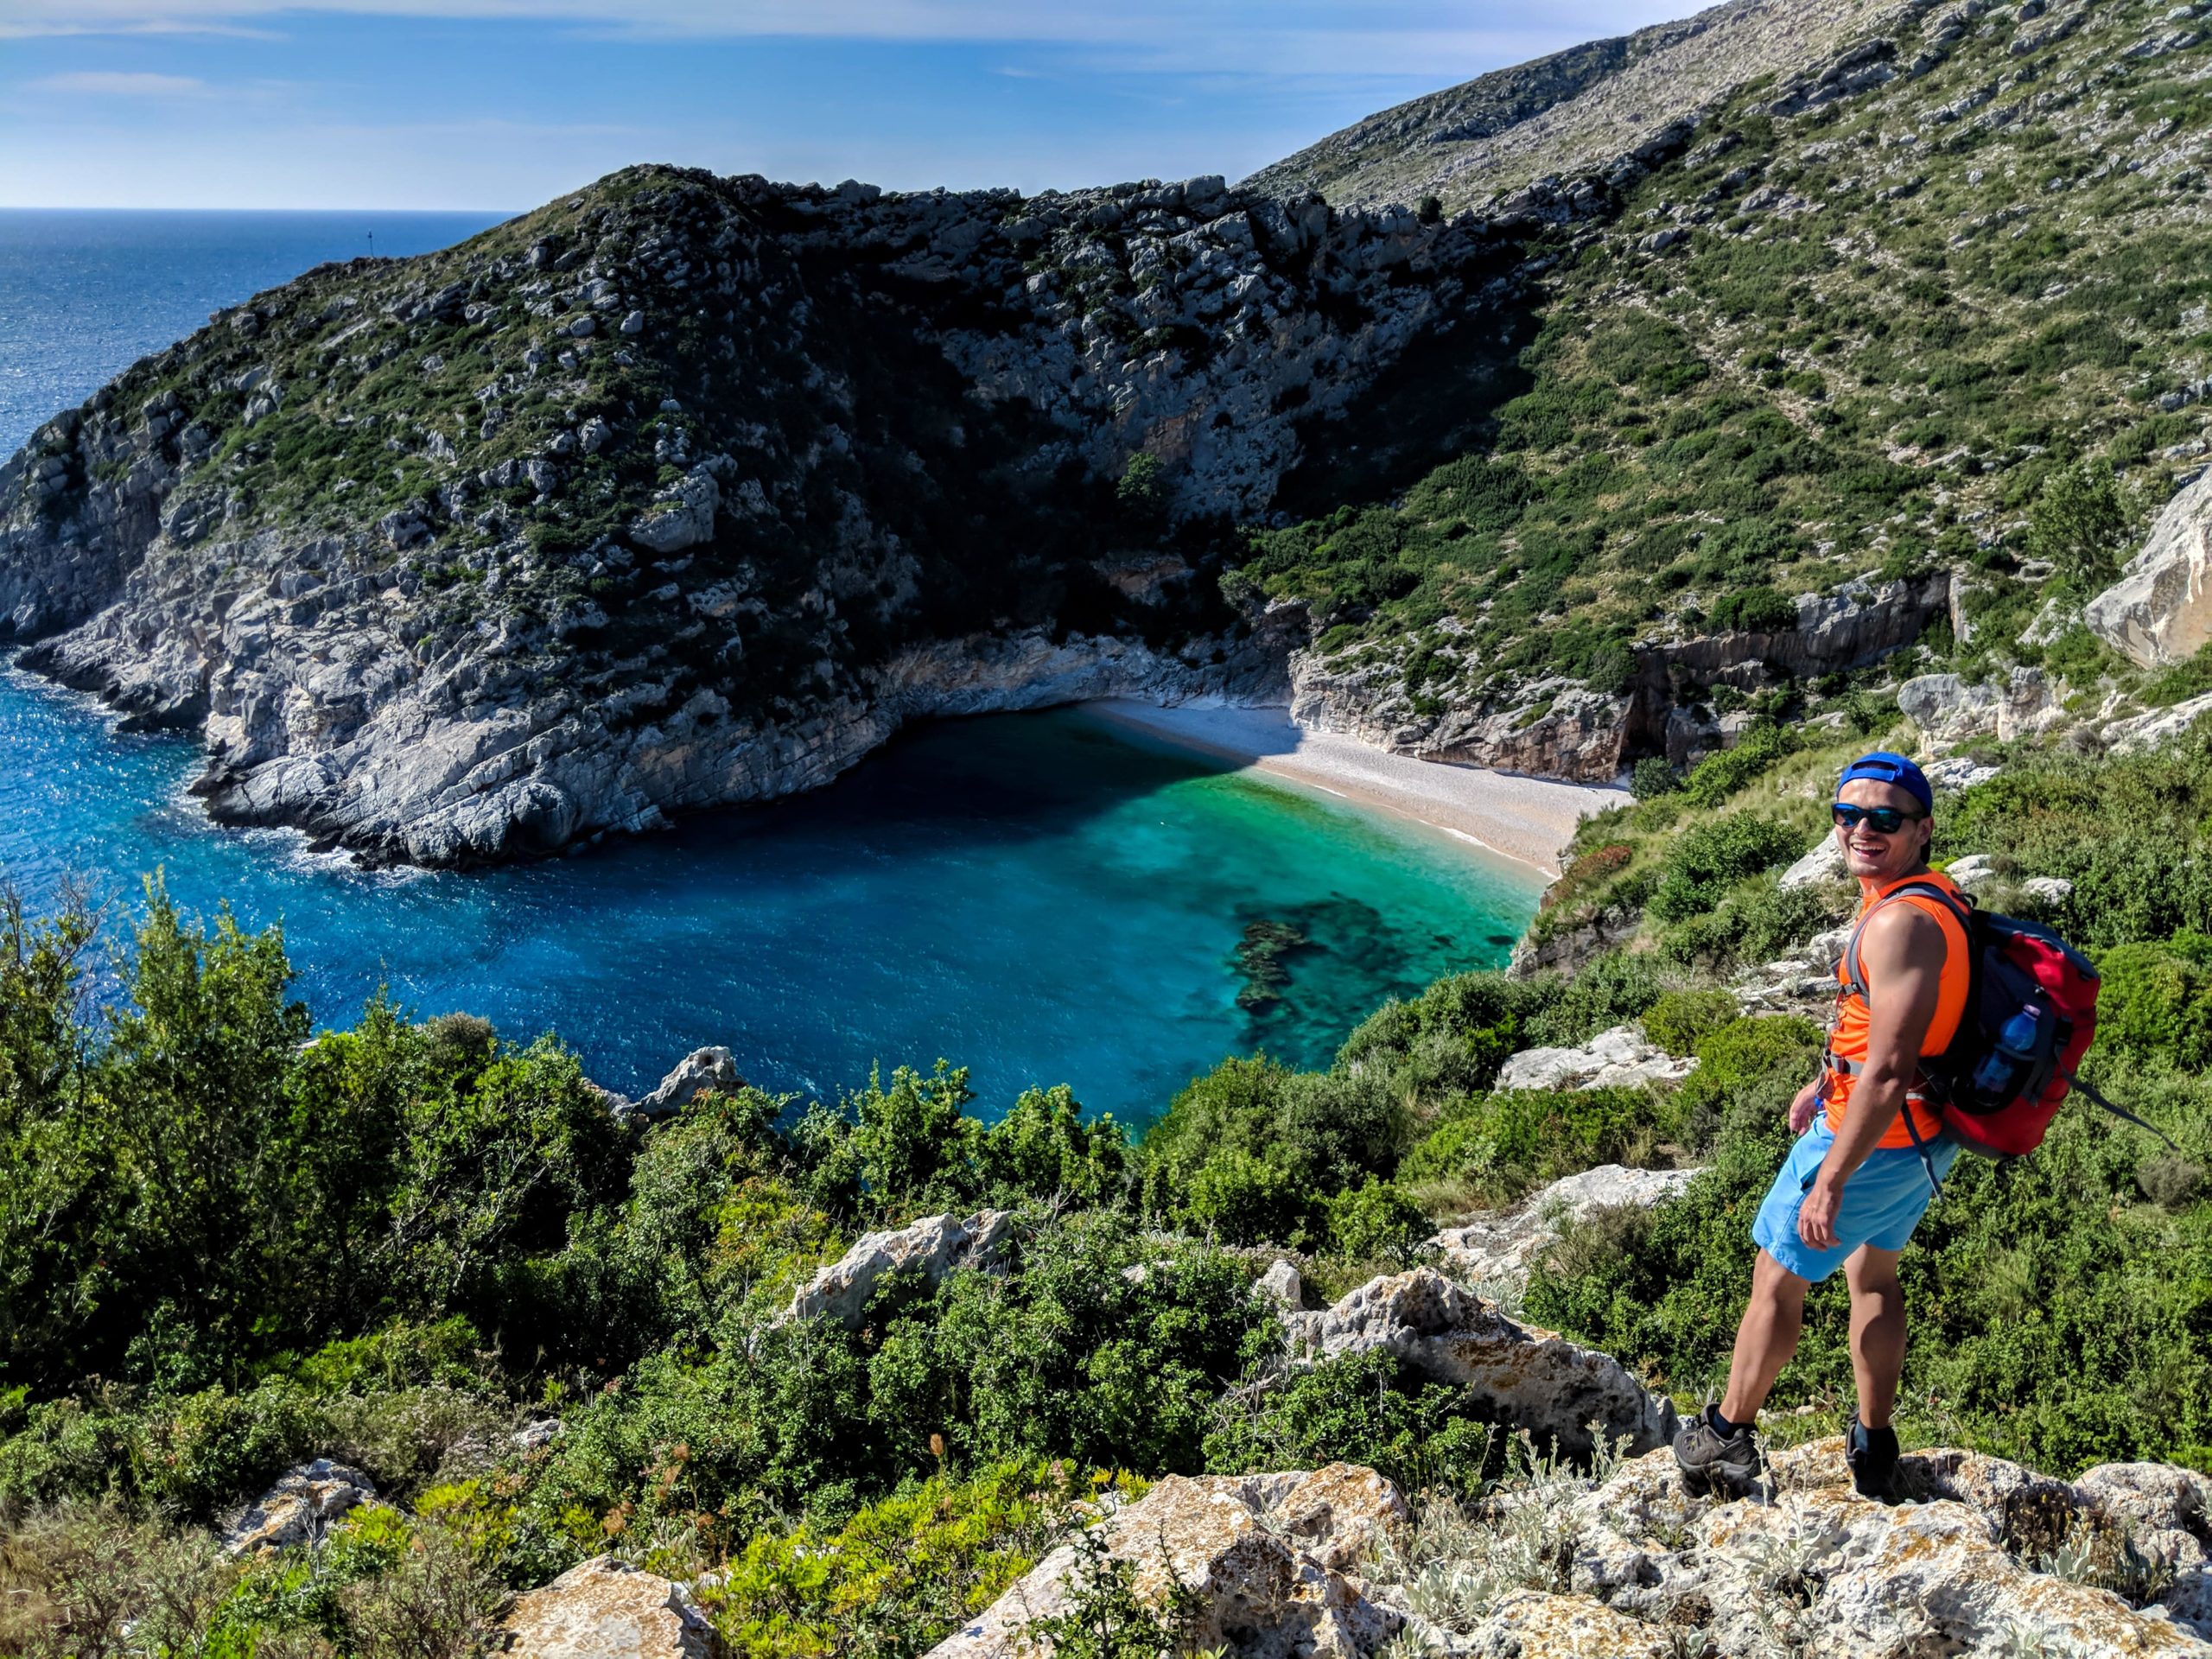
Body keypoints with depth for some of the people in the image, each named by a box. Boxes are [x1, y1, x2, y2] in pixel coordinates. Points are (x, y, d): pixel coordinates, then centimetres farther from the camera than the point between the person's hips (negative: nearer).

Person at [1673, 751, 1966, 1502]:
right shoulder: (1927, 894, 4)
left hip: (1875, 1137, -10)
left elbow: (1890, 1070, -32)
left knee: (1777, 1280, 7)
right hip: (1923, 1138, 10)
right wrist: (1824, 1082, 28)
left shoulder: (1902, 922, -29)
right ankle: (1873, 1452, 39)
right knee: (1873, 1273, 25)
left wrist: (1829, 1182, -29)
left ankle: (1724, 1440, 24)